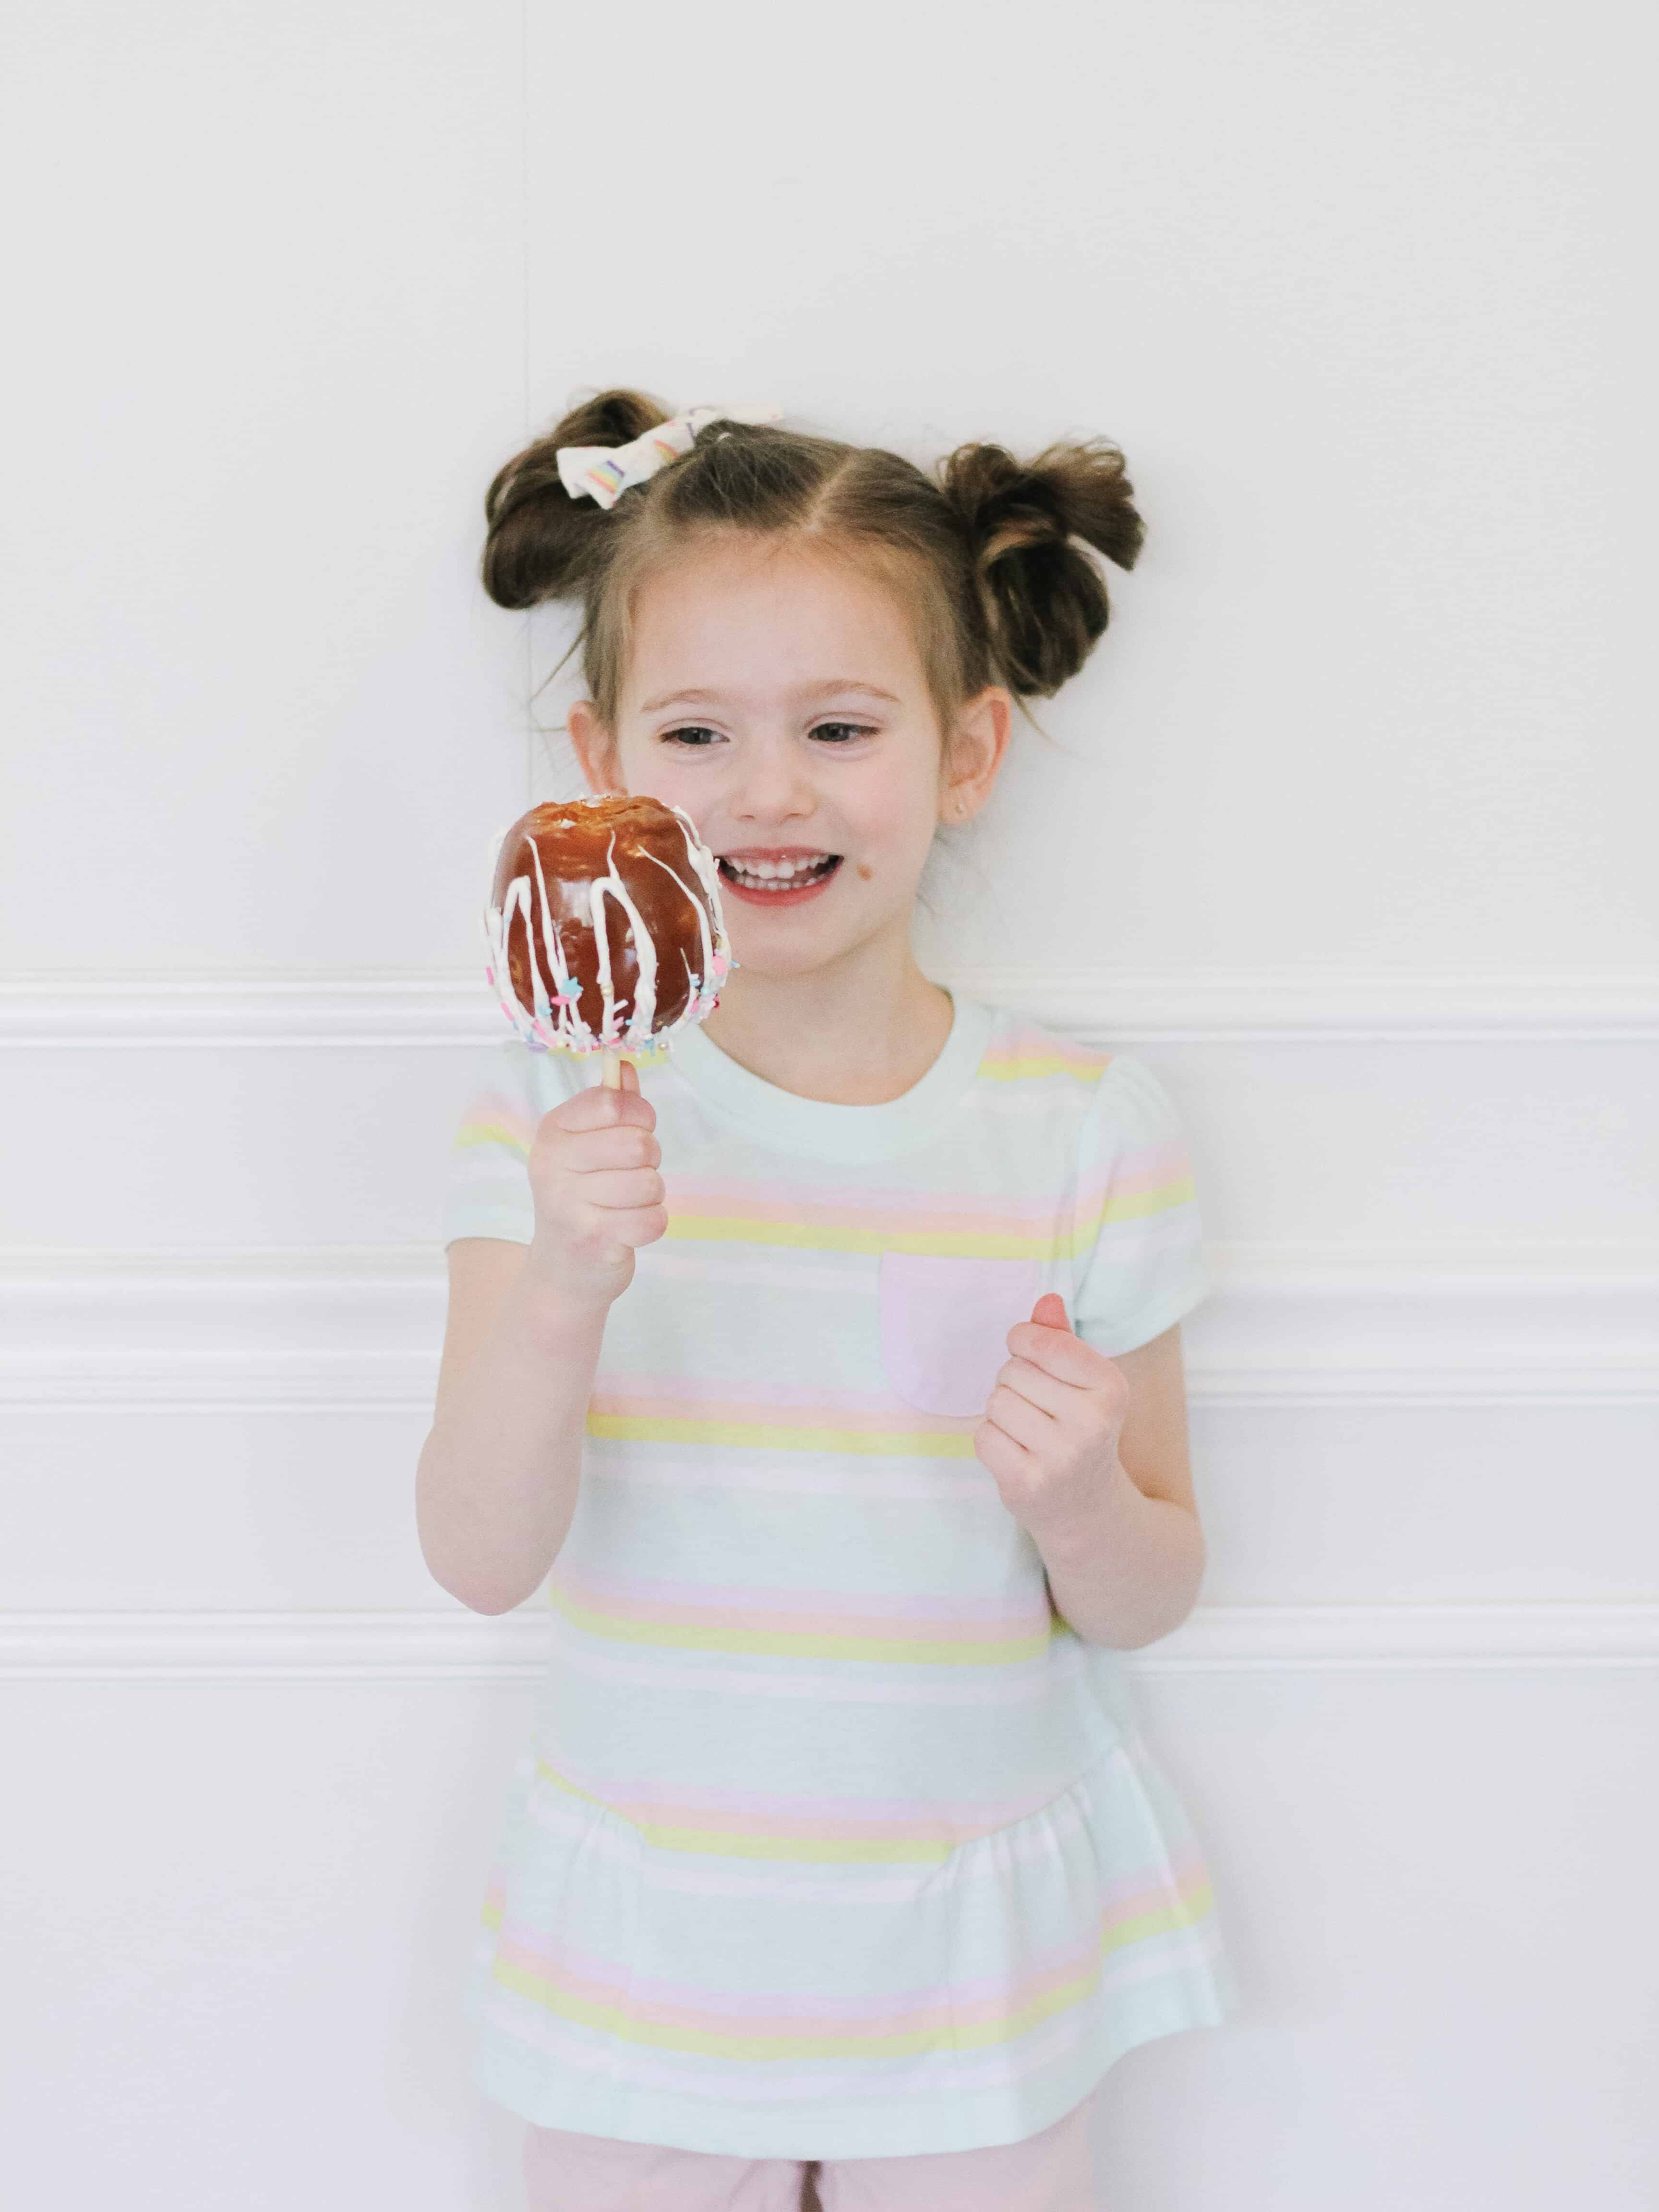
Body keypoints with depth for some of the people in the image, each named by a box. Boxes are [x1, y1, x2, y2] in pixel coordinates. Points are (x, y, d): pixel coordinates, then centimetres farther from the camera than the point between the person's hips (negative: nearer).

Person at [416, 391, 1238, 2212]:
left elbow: (1147, 1604, 0)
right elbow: (483, 1560, -15)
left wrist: (1083, 1505, -22)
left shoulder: (1088, 1130, -9)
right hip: (643, 1943, 0)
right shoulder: (561, 1104, -9)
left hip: (971, 1962, 0)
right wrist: (560, 1294, -31)